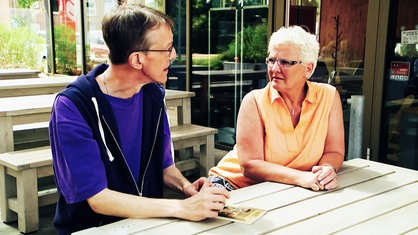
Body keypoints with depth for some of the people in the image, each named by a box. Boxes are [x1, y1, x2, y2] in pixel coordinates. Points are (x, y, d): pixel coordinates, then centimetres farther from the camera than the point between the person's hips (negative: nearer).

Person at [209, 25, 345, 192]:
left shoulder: (328, 97, -5)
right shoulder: (254, 101, -11)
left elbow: (334, 151, 1)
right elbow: (249, 165, -18)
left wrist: (328, 169, -23)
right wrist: (300, 177, -30)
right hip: (236, 183, -3)